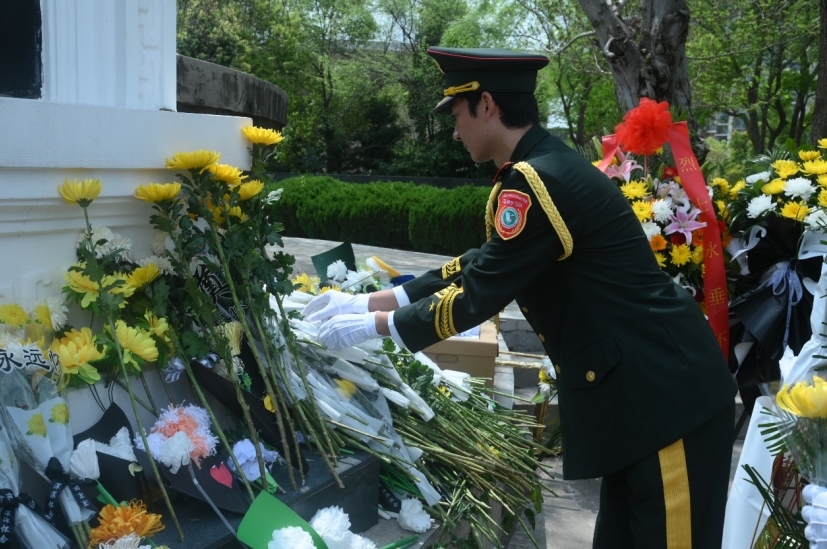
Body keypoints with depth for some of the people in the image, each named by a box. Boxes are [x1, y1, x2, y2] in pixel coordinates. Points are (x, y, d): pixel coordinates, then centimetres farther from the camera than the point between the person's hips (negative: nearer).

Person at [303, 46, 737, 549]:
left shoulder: (535, 181, -21)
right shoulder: (545, 166, 11)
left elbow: (478, 296, -18)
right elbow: (480, 269, 14)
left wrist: (375, 325, -4)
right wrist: (369, 302, 13)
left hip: (669, 394, -10)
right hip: (638, 387, 10)